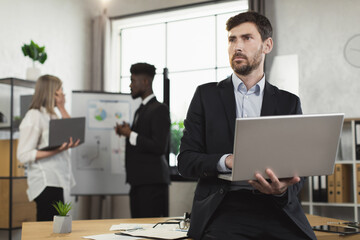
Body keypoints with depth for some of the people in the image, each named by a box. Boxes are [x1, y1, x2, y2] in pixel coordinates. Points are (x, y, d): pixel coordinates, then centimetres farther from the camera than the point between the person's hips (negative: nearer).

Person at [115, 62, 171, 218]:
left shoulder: (159, 109, -10)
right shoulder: (140, 110, 20)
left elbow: (159, 147, -19)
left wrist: (131, 134, -14)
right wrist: (125, 132, 6)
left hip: (152, 182, -9)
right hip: (138, 181, 9)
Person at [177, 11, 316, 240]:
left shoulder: (288, 103, 13)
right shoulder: (206, 95, 11)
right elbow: (185, 160, 6)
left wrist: (282, 189, -16)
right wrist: (226, 161, -14)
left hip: (276, 208, 2)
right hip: (222, 208, -1)